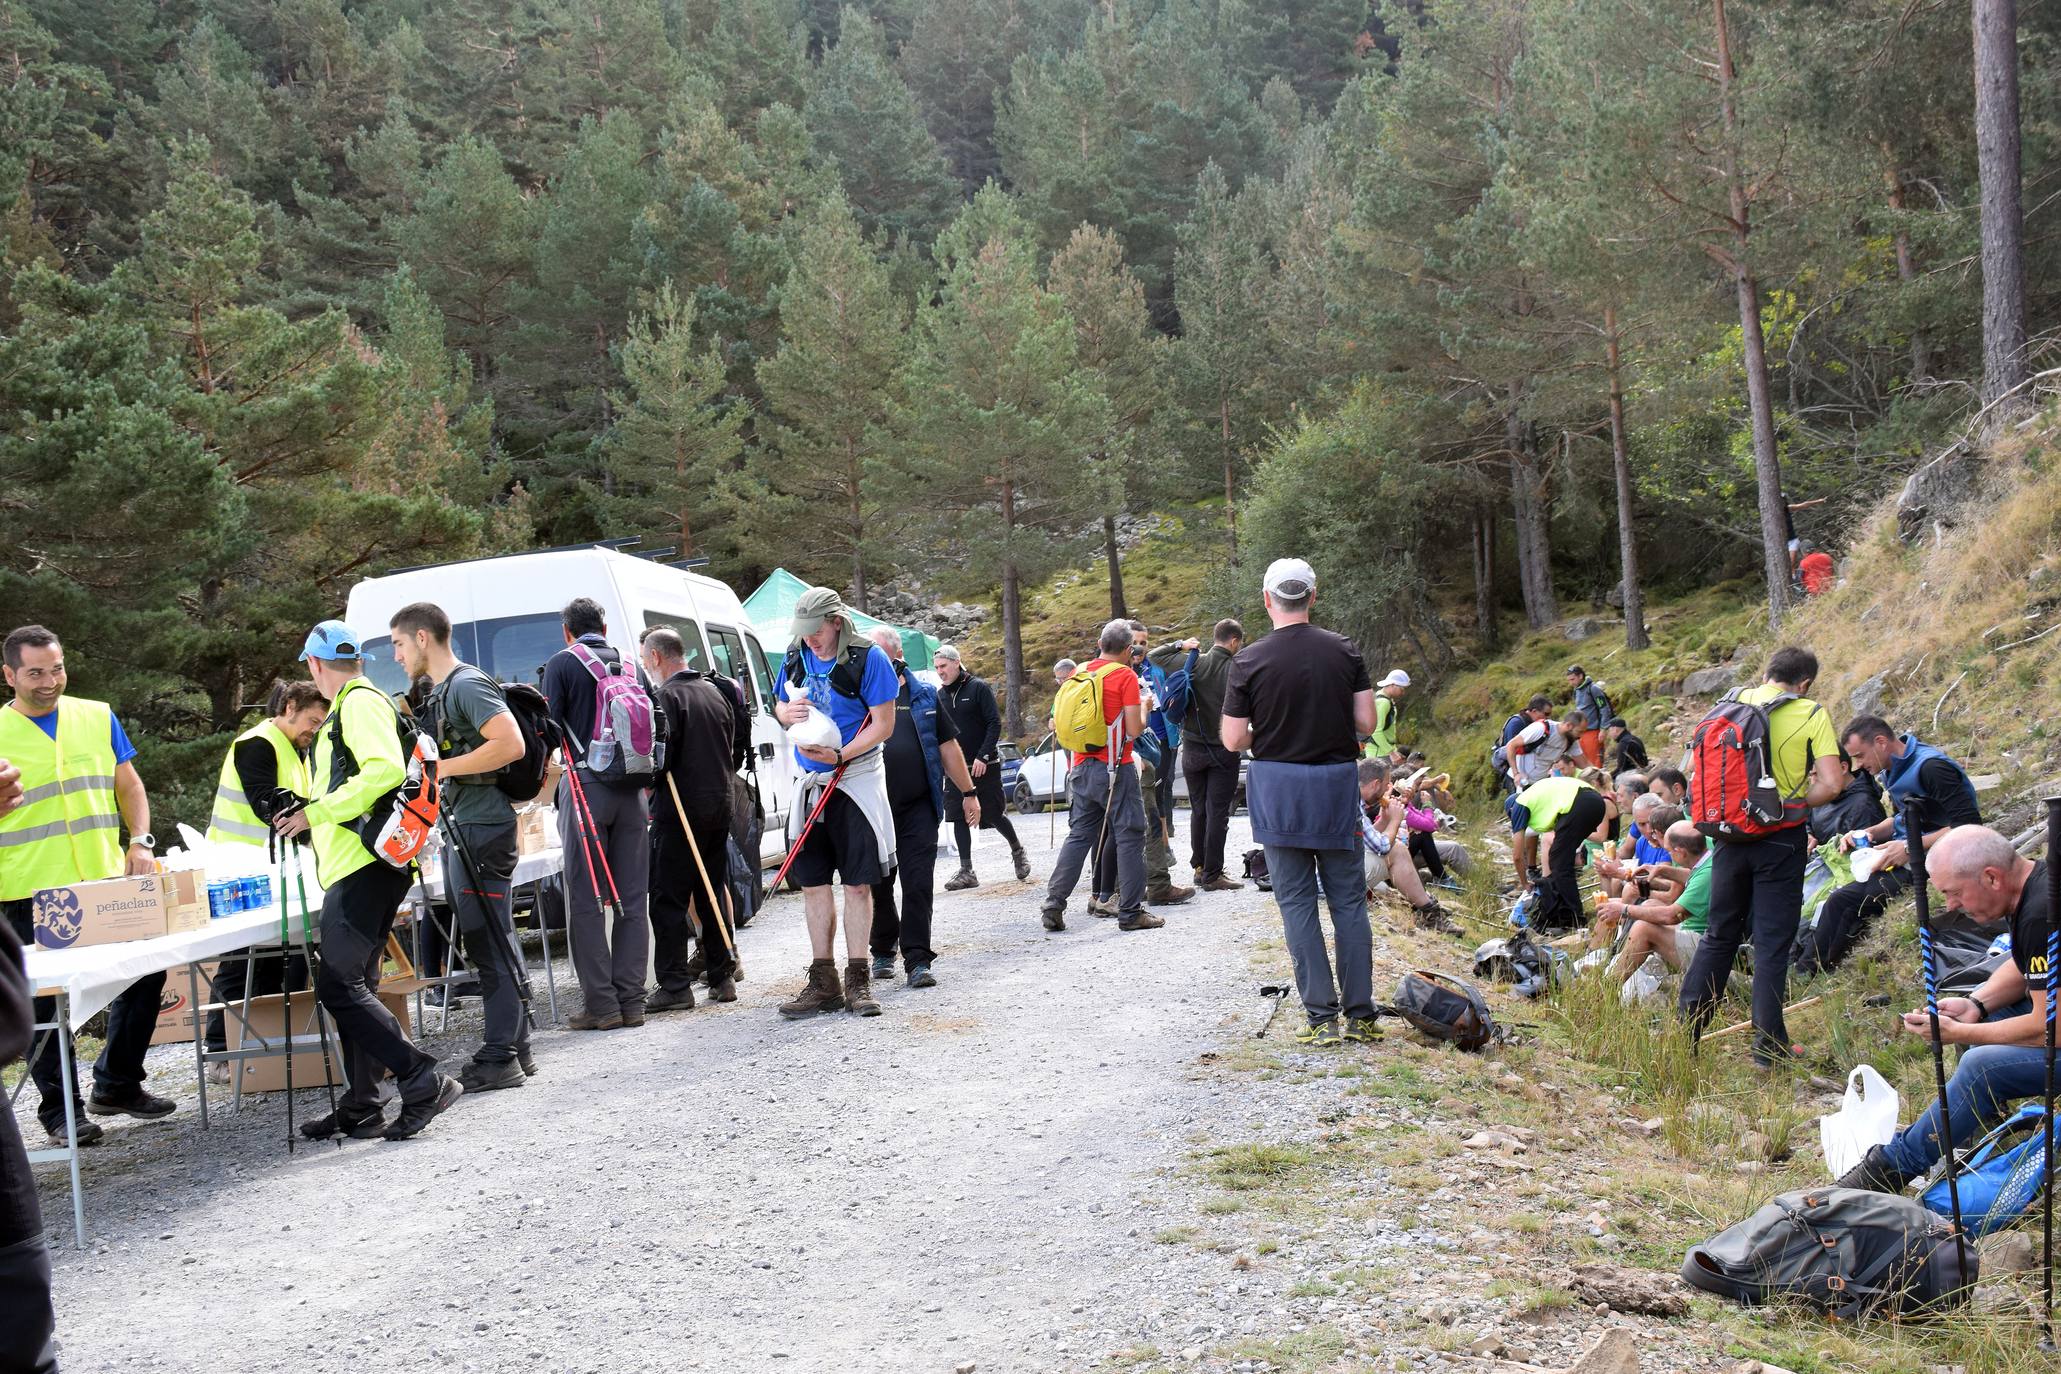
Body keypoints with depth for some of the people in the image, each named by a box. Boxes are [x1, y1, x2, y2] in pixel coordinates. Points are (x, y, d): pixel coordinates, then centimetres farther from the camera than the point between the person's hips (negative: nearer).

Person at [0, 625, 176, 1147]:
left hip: (107, 882, 4)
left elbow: (128, 787, 15)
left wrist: (140, 841, 1)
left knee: (144, 969, 5)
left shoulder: (98, 717, 10)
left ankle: (117, 1084, 22)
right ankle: (60, 1108, 14)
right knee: (47, 1002, 0)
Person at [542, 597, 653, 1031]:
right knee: (632, 898, 7)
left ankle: (600, 1003, -4)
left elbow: (549, 727, -7)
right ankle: (631, 1001, 7)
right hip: (631, 791, 4)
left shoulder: (562, 664, -1)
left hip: (585, 784, -4)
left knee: (586, 900, -1)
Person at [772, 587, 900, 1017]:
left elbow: (883, 724, -11)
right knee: (813, 881, 5)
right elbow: (780, 707, 20)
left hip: (857, 778, -5)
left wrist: (840, 756, -23)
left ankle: (857, 981, 3)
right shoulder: (796, 657, 7)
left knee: (857, 883, -3)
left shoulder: (868, 658, -10)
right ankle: (823, 982, 12)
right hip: (810, 783, 5)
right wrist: (788, 712, -5)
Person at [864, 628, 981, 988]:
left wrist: (968, 792, 12)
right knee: (878, 886, 8)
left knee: (918, 885, -5)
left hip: (918, 809, 0)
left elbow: (947, 745, 13)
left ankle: (917, 959, -3)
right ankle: (883, 952, 26)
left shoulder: (923, 695, 8)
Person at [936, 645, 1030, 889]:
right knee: (959, 818, 0)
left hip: (984, 766, -5)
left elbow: (994, 723, -11)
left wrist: (983, 756, -18)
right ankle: (966, 872, 3)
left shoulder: (978, 688, -8)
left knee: (995, 814, 2)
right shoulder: (940, 695, 8)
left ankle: (1017, 850, 28)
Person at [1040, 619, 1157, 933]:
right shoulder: (1126, 676, -9)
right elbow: (1134, 729, -12)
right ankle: (1131, 913, 1)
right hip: (1115, 768, -6)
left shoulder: (1080, 672, 8)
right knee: (1129, 837, 1)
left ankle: (1053, 904, 5)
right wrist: (1144, 707, 5)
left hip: (1082, 767, 6)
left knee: (1079, 836, 12)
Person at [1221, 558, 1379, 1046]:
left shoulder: (1249, 661, -7)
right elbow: (1367, 721, 0)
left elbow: (1233, 740, -6)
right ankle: (1361, 1014, 10)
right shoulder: (1345, 651, 0)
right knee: (1348, 899, 9)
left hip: (1278, 787, -2)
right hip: (1337, 784, 2)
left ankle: (1321, 1016, 0)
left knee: (1297, 901, 3)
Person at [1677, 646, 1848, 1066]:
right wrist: (1796, 801, 2)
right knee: (1772, 944, 3)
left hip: (1732, 836, 4)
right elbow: (1832, 783, -15)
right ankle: (1768, 1045, 5)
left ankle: (1685, 1032, 17)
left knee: (1719, 936, 16)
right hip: (1782, 840, -4)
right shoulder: (1812, 715, -8)